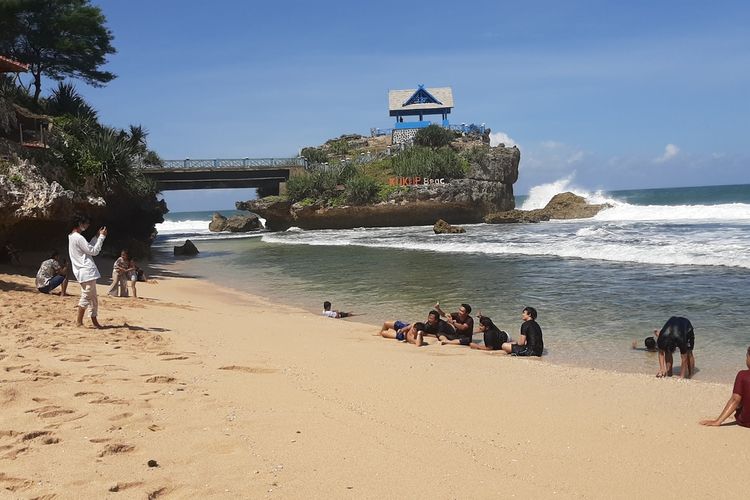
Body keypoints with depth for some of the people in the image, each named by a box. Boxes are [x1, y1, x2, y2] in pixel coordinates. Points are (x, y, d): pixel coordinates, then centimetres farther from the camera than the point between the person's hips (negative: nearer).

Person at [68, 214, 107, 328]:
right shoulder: (78, 238, -15)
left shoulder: (72, 237, 17)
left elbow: (88, 247, 22)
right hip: (87, 272, -11)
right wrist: (102, 237, -7)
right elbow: (93, 251, -14)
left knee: (93, 298, 13)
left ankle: (94, 321, 16)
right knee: (86, 297, -6)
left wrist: (97, 236, 16)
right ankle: (79, 322, -2)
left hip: (84, 272, 11)